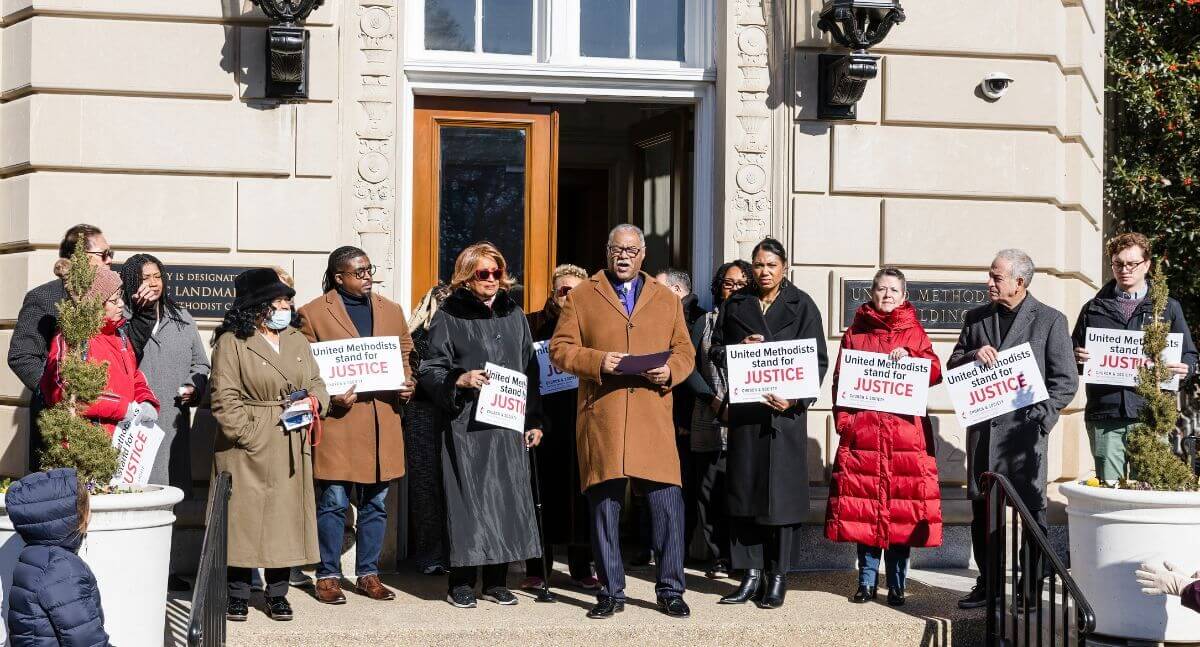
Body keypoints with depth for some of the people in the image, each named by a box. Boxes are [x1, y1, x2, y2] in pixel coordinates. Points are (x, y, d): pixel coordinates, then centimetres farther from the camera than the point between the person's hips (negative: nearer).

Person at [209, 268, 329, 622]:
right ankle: (238, 594, 11)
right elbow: (224, 399, -10)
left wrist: (314, 401, -3)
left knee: (286, 514, 7)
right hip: (248, 447, -5)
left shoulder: (297, 340, 13)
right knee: (244, 516, -1)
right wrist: (248, 436, -16)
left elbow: (317, 382, 18)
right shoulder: (231, 342, -6)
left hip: (291, 448, 5)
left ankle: (277, 593, 17)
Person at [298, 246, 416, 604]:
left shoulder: (391, 310, 15)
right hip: (337, 420, -4)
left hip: (382, 422, 4)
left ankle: (368, 574, 19)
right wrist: (329, 398, -14)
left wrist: (406, 385, 0)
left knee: (376, 504, 9)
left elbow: (404, 357, 20)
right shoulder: (313, 313, 2)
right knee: (333, 503, -1)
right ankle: (328, 576, 10)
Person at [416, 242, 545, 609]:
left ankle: (496, 581, 13)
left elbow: (529, 370, 18)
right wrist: (459, 380, -19)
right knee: (468, 499, -4)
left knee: (507, 496, 3)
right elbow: (429, 371, 0)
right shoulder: (449, 316, 1)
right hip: (467, 424, -4)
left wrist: (534, 421, 13)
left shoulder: (513, 314, 15)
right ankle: (461, 583, 5)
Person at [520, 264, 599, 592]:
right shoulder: (534, 324, 6)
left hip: (582, 420, 1)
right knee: (543, 490, -1)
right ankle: (536, 568, 7)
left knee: (580, 492, 2)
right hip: (544, 419, -1)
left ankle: (581, 567, 12)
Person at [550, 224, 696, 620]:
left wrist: (671, 370, -6)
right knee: (603, 506, 3)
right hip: (601, 419, -1)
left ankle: (670, 590, 8)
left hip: (654, 419, 1)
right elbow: (560, 350, 4)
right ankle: (611, 593, 13)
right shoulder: (581, 297, 10)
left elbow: (685, 350, 16)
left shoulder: (667, 300, 17)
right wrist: (597, 361, -13)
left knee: (668, 504, -4)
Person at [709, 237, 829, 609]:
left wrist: (796, 398, -16)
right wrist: (741, 348, -7)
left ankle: (778, 577, 5)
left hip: (785, 409, -3)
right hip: (744, 409, 3)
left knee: (782, 491, -2)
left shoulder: (801, 306, 3)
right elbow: (716, 351, 14)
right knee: (745, 491, 2)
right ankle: (751, 575, 9)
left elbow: (818, 360, -2)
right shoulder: (735, 305, 12)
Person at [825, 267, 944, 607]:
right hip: (862, 431, 0)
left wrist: (909, 357, -14)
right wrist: (843, 420, -4)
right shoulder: (855, 332, 12)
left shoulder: (914, 332, 11)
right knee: (863, 508, 0)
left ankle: (896, 584, 7)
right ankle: (867, 582, 10)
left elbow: (935, 372, 3)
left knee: (903, 507, -2)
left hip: (905, 431, 0)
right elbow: (840, 379, 7)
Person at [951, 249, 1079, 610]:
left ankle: (1032, 589, 9)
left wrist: (1040, 418, -13)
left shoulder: (1050, 320, -1)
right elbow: (952, 367, 15)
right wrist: (973, 356, -7)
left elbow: (1066, 380, -2)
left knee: (1031, 512, 0)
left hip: (1024, 428, -4)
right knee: (981, 511, 9)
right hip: (982, 428, 4)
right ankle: (986, 585, 20)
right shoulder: (976, 319, 12)